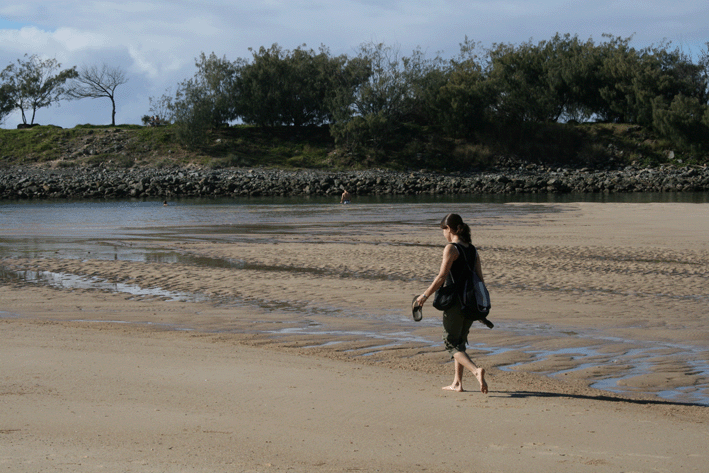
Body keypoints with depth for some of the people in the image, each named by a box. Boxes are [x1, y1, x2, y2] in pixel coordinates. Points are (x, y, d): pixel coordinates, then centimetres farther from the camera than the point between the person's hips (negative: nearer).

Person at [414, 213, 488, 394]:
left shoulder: (451, 248, -12)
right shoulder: (472, 249, 9)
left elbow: (441, 277, -16)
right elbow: (480, 278, 9)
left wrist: (425, 295, -7)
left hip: (455, 302, -7)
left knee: (451, 344, 1)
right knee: (460, 341, 19)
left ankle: (476, 370, -21)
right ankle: (457, 383, 21)